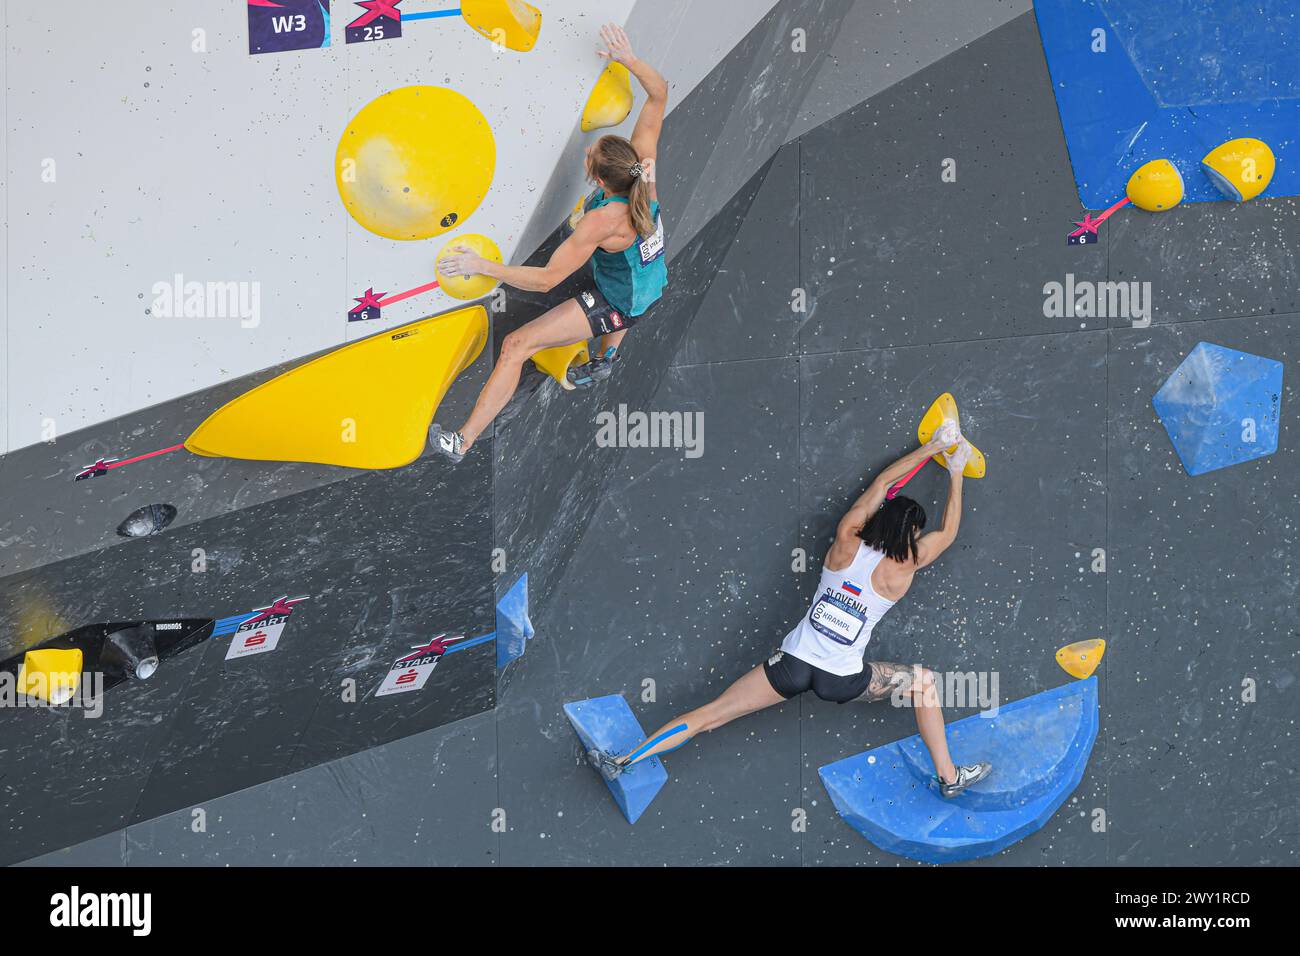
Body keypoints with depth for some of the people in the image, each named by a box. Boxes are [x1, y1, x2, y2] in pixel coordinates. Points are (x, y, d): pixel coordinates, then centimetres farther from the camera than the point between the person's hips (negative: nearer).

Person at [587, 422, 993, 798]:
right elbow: (948, 532, 11)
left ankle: (624, 762, 1)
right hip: (842, 681, -2)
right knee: (923, 681, 21)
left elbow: (882, 481, 11)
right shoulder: (902, 568, -8)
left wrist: (933, 446, 21)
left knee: (710, 714, 5)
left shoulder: (847, 542, -3)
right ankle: (948, 777, 22)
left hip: (793, 663, 2)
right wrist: (956, 474, 23)